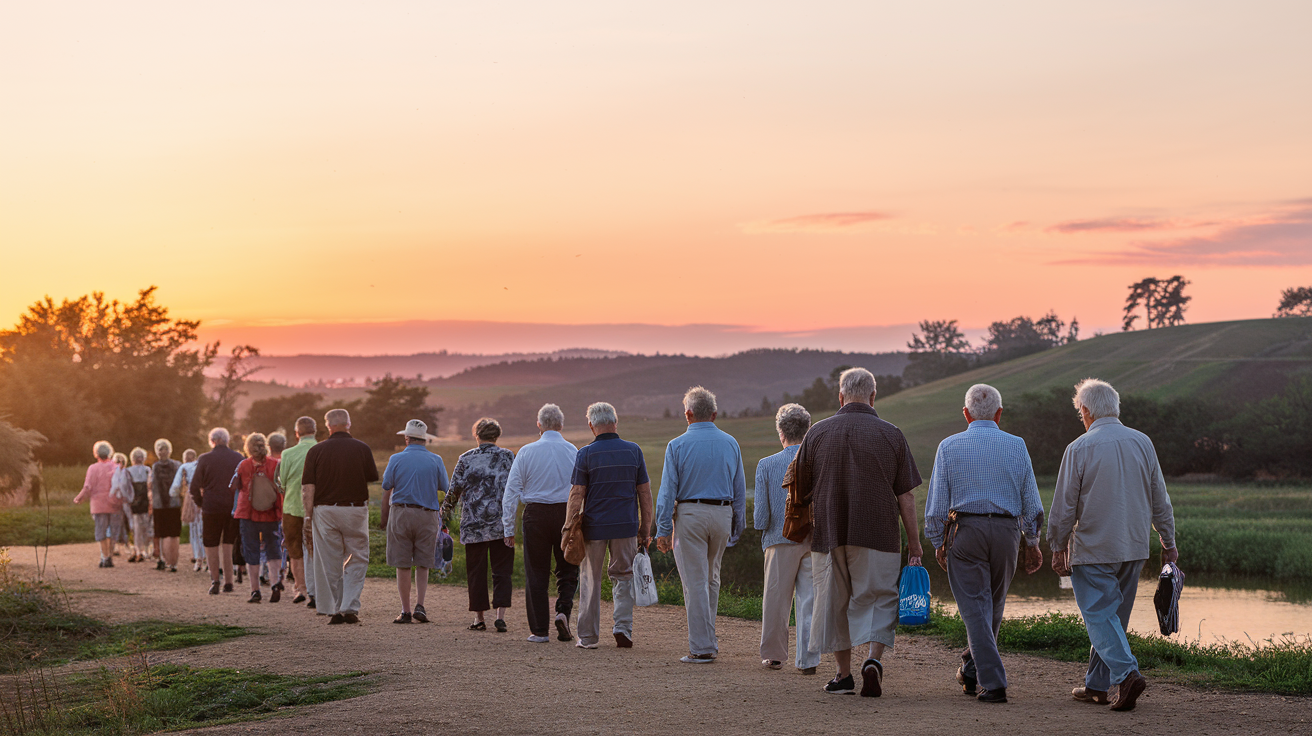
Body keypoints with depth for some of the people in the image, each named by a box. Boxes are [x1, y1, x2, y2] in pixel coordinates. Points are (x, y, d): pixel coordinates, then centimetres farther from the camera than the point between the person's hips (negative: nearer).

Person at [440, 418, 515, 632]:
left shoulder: (466, 459, 1)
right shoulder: (507, 457, 2)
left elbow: (454, 490, 1)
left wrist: (445, 512, 14)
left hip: (473, 525, 0)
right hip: (501, 525, 0)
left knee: (476, 571, 7)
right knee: (501, 570, 4)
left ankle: (479, 618, 9)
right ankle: (501, 614, -8)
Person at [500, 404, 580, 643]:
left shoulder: (526, 452, -1)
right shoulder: (573, 452, 1)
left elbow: (512, 491, -1)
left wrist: (509, 528, 4)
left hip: (536, 514, -1)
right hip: (567, 513, 1)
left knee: (536, 572, 6)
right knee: (568, 570, 14)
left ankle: (539, 630, 7)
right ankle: (563, 610, -10)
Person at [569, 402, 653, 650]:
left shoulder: (585, 454, -5)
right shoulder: (633, 451, 2)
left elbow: (576, 495, -8)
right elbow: (645, 492, 4)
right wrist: (645, 529, 11)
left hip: (594, 527, -2)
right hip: (626, 526, 2)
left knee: (590, 580, 9)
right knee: (624, 577, 15)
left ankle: (588, 637, 12)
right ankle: (622, 627, 0)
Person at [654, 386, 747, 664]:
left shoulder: (678, 445, -4)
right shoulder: (730, 443, 7)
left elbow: (668, 491, -7)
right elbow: (740, 489, 10)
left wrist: (663, 530, -5)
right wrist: (738, 528, 16)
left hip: (690, 514, -4)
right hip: (722, 515, 4)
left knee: (695, 582, -1)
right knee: (711, 579, 19)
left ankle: (701, 648, -1)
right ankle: (709, 640, 23)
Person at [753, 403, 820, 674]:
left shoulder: (767, 465, -6)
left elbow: (761, 517, -7)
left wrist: (760, 523, 14)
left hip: (781, 541, -1)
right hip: (816, 541, 1)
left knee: (776, 600, 12)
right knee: (809, 601, 5)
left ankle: (773, 655, 22)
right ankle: (808, 659, 4)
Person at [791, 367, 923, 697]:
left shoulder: (818, 432, 3)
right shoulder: (891, 435, 0)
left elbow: (802, 492, 8)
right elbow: (906, 497, -2)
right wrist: (915, 546, 3)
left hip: (828, 533, 1)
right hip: (878, 534, -1)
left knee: (834, 601, 12)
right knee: (878, 599, 7)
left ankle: (844, 674, 17)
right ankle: (874, 659, -15)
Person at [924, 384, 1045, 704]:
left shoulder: (950, 446, 0)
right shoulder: (1016, 446, 4)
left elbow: (937, 501, -2)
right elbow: (1031, 501, 4)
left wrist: (938, 543, 8)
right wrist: (1032, 543, 13)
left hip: (965, 530, -2)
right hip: (1006, 531, 2)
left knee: (975, 608, 0)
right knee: (993, 606, 19)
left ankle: (993, 683, -8)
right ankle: (971, 671, 31)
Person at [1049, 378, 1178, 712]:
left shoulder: (1079, 449, -11)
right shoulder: (1142, 443, 3)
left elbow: (1064, 507, -7)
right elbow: (1160, 501, 8)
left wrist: (1058, 547, 4)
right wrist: (1168, 543, 16)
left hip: (1093, 549, -5)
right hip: (1134, 548, 5)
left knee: (1099, 615, -2)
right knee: (1114, 615, 14)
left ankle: (1126, 672, -22)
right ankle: (1098, 684, 21)